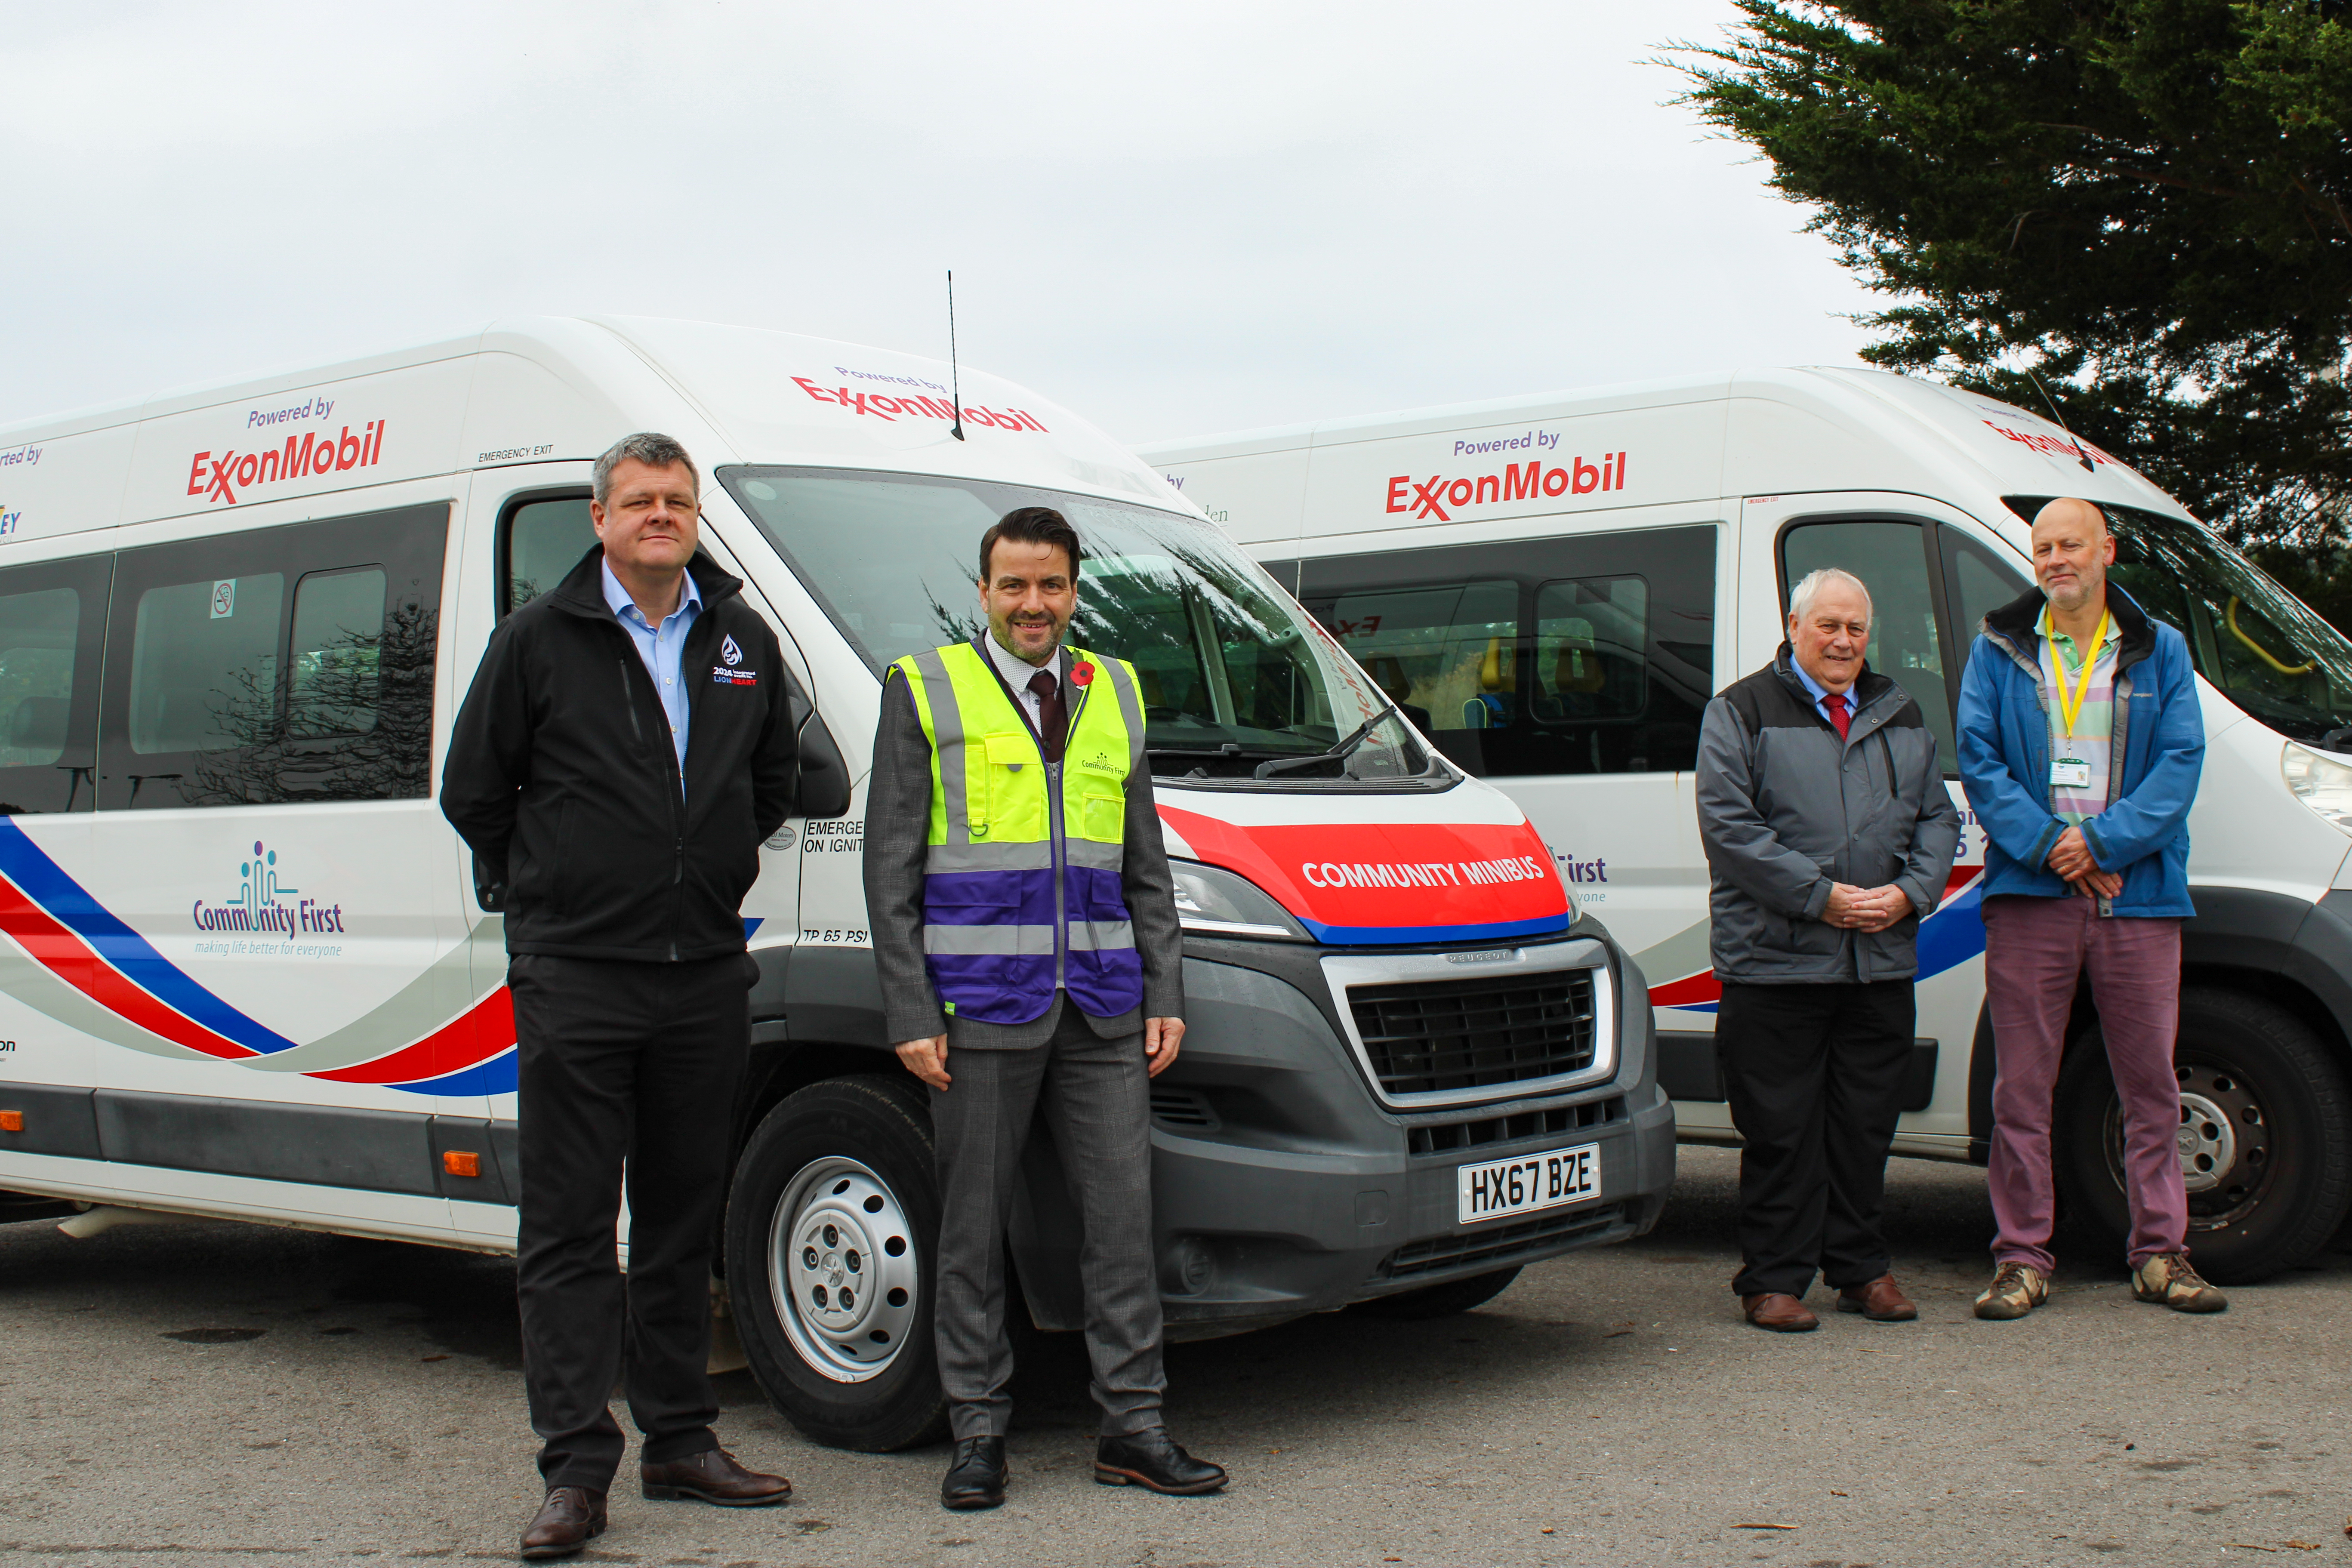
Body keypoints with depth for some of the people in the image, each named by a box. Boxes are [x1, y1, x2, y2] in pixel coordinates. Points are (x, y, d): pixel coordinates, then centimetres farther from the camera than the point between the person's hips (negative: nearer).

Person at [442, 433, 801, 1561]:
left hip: (706, 972, 4)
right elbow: (474, 790, 6)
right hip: (575, 975, -4)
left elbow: (774, 777, 24)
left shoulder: (743, 641, 10)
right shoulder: (539, 638, -1)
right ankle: (576, 1469, 1)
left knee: (684, 1220, 11)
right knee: (571, 1228, -3)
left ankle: (680, 1440, 21)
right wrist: (545, 889, 7)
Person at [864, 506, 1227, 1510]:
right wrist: (911, 1014, -8)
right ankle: (978, 1433, 15)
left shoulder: (1116, 695, 15)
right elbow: (891, 869, -1)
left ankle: (1133, 1427, 12)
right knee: (974, 1225, 3)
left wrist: (1164, 996, 8)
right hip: (981, 1007, -3)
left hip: (1103, 1010, 4)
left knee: (1123, 1211, 3)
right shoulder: (926, 691, 2)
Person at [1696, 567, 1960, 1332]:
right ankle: (1774, 1278, 8)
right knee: (1781, 1126, -1)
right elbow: (1728, 825, -9)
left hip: (1882, 960, 5)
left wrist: (1909, 892, -3)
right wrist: (1823, 896, -14)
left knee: (1867, 1120, 10)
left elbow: (1938, 817, 16)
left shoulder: (1901, 716, 17)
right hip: (1775, 961, -5)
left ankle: (1862, 1268, 22)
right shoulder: (1742, 712, 0)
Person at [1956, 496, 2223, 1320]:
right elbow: (1978, 761, 1)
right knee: (2022, 1087, 0)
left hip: (2138, 897, 1)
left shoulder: (2159, 651, 9)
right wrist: (2049, 844, -12)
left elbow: (2180, 760, 0)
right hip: (2030, 893, 0)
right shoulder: (1998, 650, 9)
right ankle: (2023, 1258, 8)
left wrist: (2102, 841, -13)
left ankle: (2161, 1252, 15)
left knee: (2150, 1081, 5)